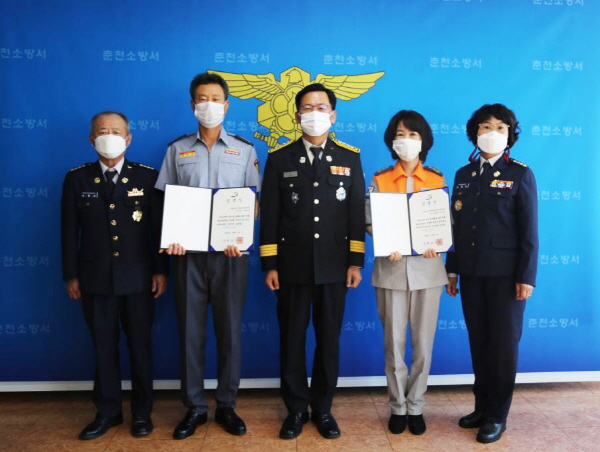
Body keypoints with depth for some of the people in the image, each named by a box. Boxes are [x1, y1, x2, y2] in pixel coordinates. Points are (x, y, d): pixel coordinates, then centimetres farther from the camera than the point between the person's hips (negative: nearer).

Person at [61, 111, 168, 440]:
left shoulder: (147, 176, 1)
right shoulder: (76, 179, 4)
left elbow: (158, 226, 0)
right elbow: (70, 231, 4)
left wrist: (160, 270, -4)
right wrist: (71, 275, 2)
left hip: (138, 277, -1)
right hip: (95, 278, 1)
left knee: (140, 345, 8)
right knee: (103, 346, 10)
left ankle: (141, 412, 23)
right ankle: (107, 412, 25)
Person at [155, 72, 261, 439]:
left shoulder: (244, 150, 6)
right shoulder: (177, 149, 9)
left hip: (231, 253, 0)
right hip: (189, 252, 1)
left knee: (230, 330, 6)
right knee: (190, 330, 5)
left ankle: (227, 406, 20)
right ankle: (195, 407, 19)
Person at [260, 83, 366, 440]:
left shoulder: (350, 158, 6)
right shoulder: (280, 159, 4)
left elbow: (357, 213, 4)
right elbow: (270, 215, 1)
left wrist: (356, 262, -2)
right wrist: (270, 264, -3)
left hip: (334, 266, 1)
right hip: (292, 266, 0)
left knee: (329, 340, 9)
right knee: (292, 340, 7)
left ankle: (323, 409, 24)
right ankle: (296, 409, 23)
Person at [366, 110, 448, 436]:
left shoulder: (437, 180, 6)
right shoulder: (379, 180, 4)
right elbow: (370, 222, -1)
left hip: (427, 268, 1)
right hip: (391, 268, 0)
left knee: (423, 343, 6)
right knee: (394, 342, 5)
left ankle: (416, 407, 21)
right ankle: (398, 407, 20)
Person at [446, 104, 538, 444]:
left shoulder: (520, 174, -3)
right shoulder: (464, 174, 10)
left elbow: (529, 231, -7)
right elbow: (457, 226, 10)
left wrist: (526, 276, -12)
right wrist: (453, 269, 9)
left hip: (505, 273, -4)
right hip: (471, 272, 4)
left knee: (504, 343, 5)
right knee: (479, 341, 12)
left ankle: (497, 416, 17)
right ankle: (482, 407, 26)